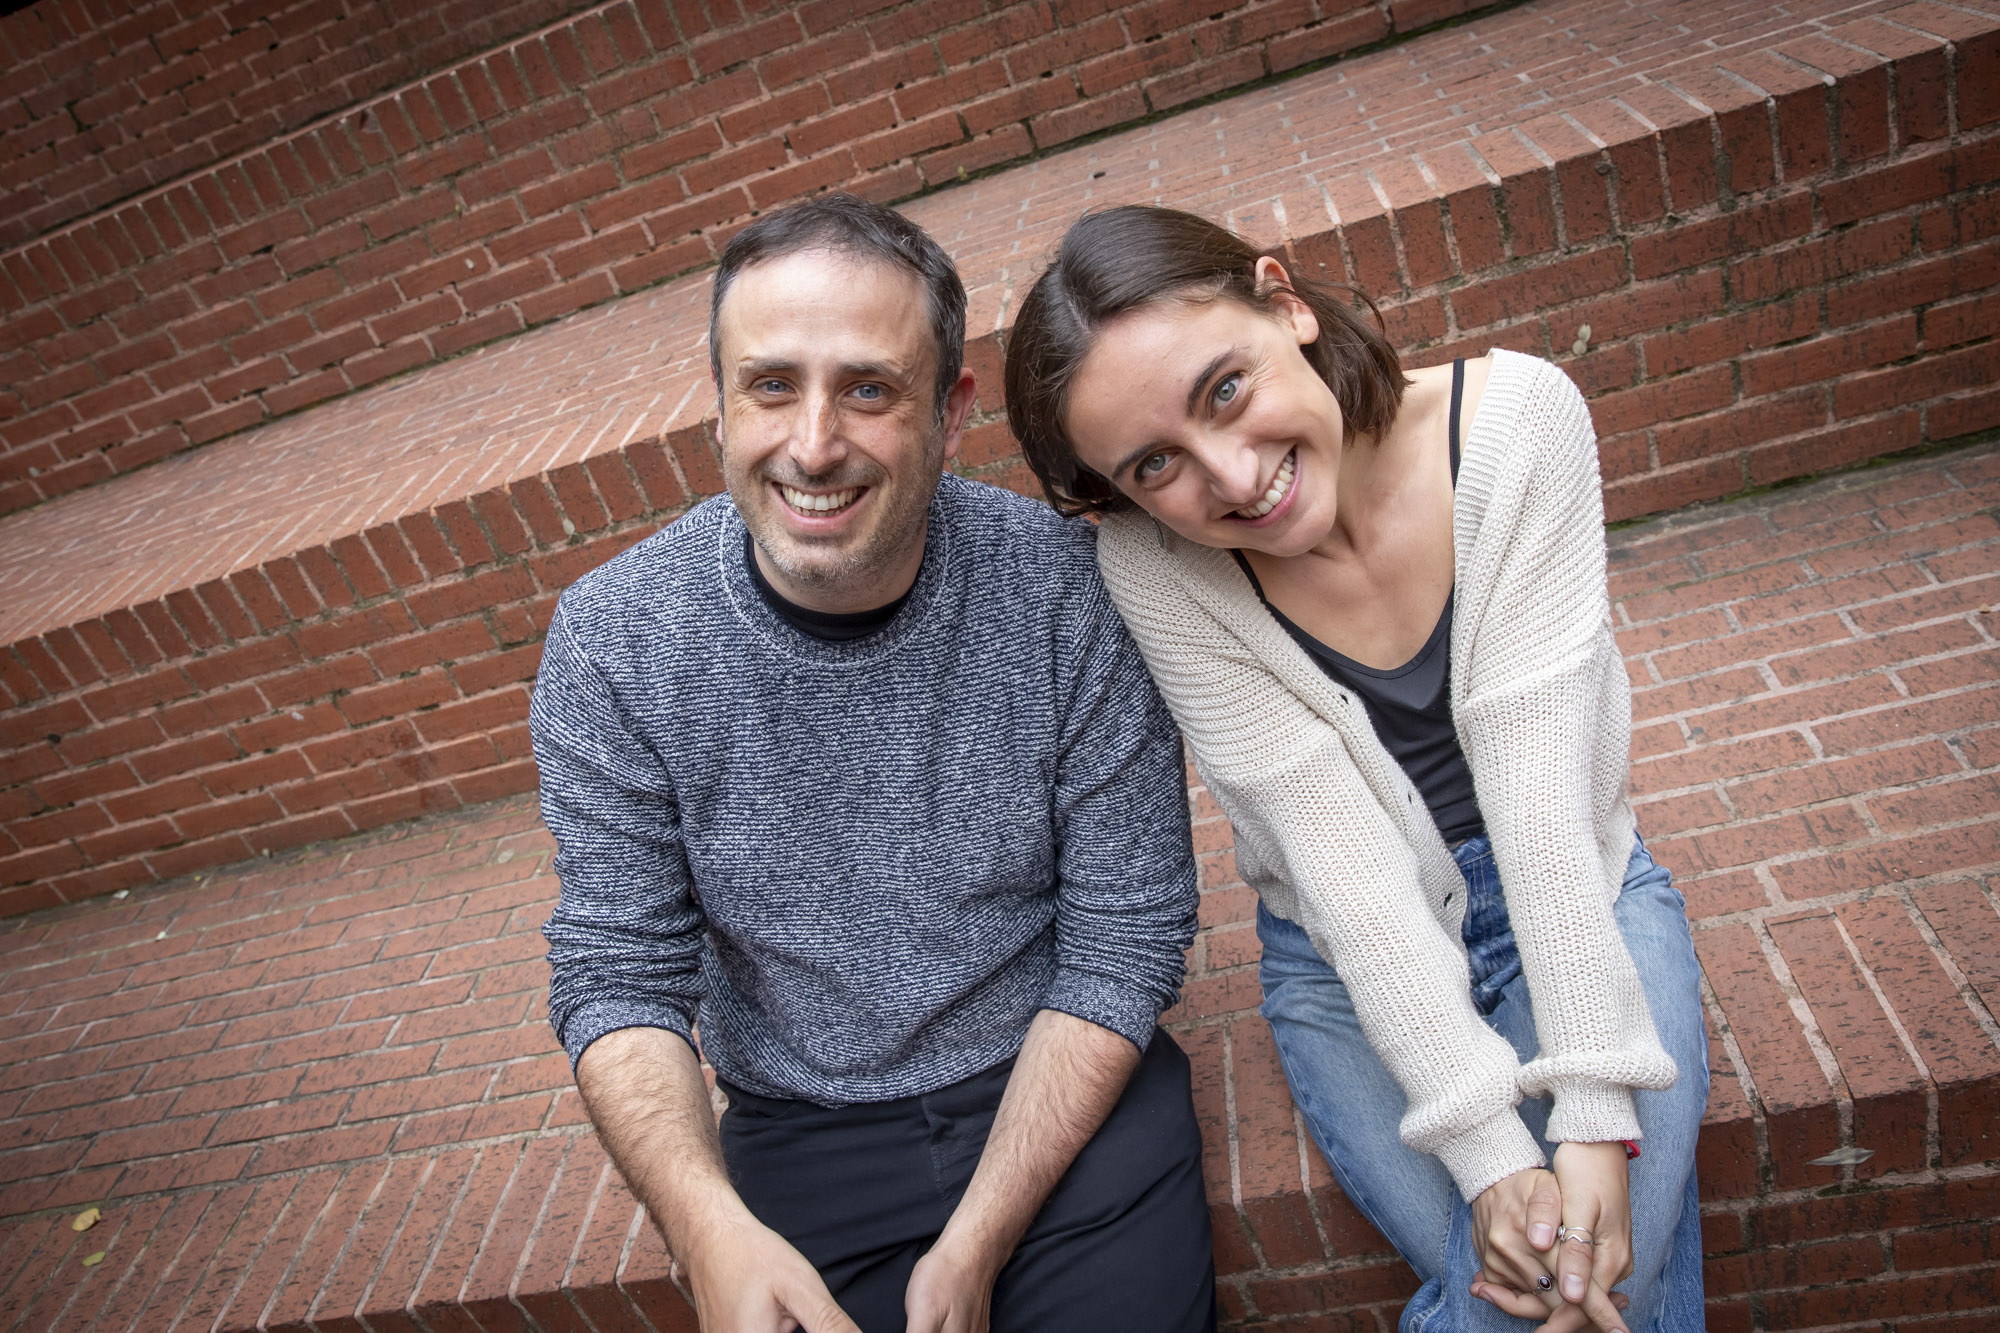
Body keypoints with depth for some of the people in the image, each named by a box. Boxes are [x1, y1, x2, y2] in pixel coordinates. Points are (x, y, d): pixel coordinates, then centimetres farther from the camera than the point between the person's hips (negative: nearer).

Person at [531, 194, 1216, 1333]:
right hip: (799, 1139, 1)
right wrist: (713, 1228, -26)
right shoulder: (611, 642, -14)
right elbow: (619, 978, -9)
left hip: (1067, 1106, 0)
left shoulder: (1066, 587, -17)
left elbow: (1124, 942, -12)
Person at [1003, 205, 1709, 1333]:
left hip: (1576, 896, 1)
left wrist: (1592, 1119, -26)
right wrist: (1490, 1149, -26)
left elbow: (1534, 765, -23)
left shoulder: (1516, 417, -20)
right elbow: (1337, 848, -22)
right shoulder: (1151, 565, -21)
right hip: (1355, 961, 0)